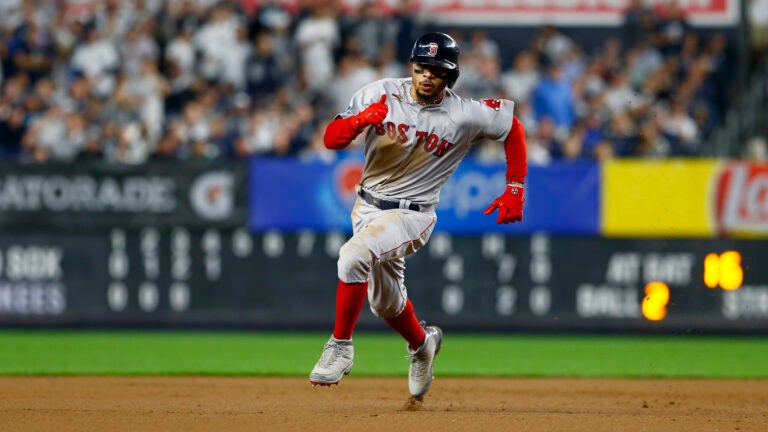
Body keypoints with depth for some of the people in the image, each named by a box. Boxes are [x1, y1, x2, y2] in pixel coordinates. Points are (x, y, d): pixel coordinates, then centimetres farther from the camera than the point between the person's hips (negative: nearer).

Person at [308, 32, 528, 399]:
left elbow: (512, 128, 4)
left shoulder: (467, 116, -14)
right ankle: (421, 344, 52)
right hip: (368, 206, 5)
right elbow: (330, 139, -13)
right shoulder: (380, 94, -11)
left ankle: (340, 346, -18)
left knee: (354, 255, -32)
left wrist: (515, 189, 0)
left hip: (412, 214, -5)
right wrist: (360, 120, -34)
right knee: (385, 302, 21)